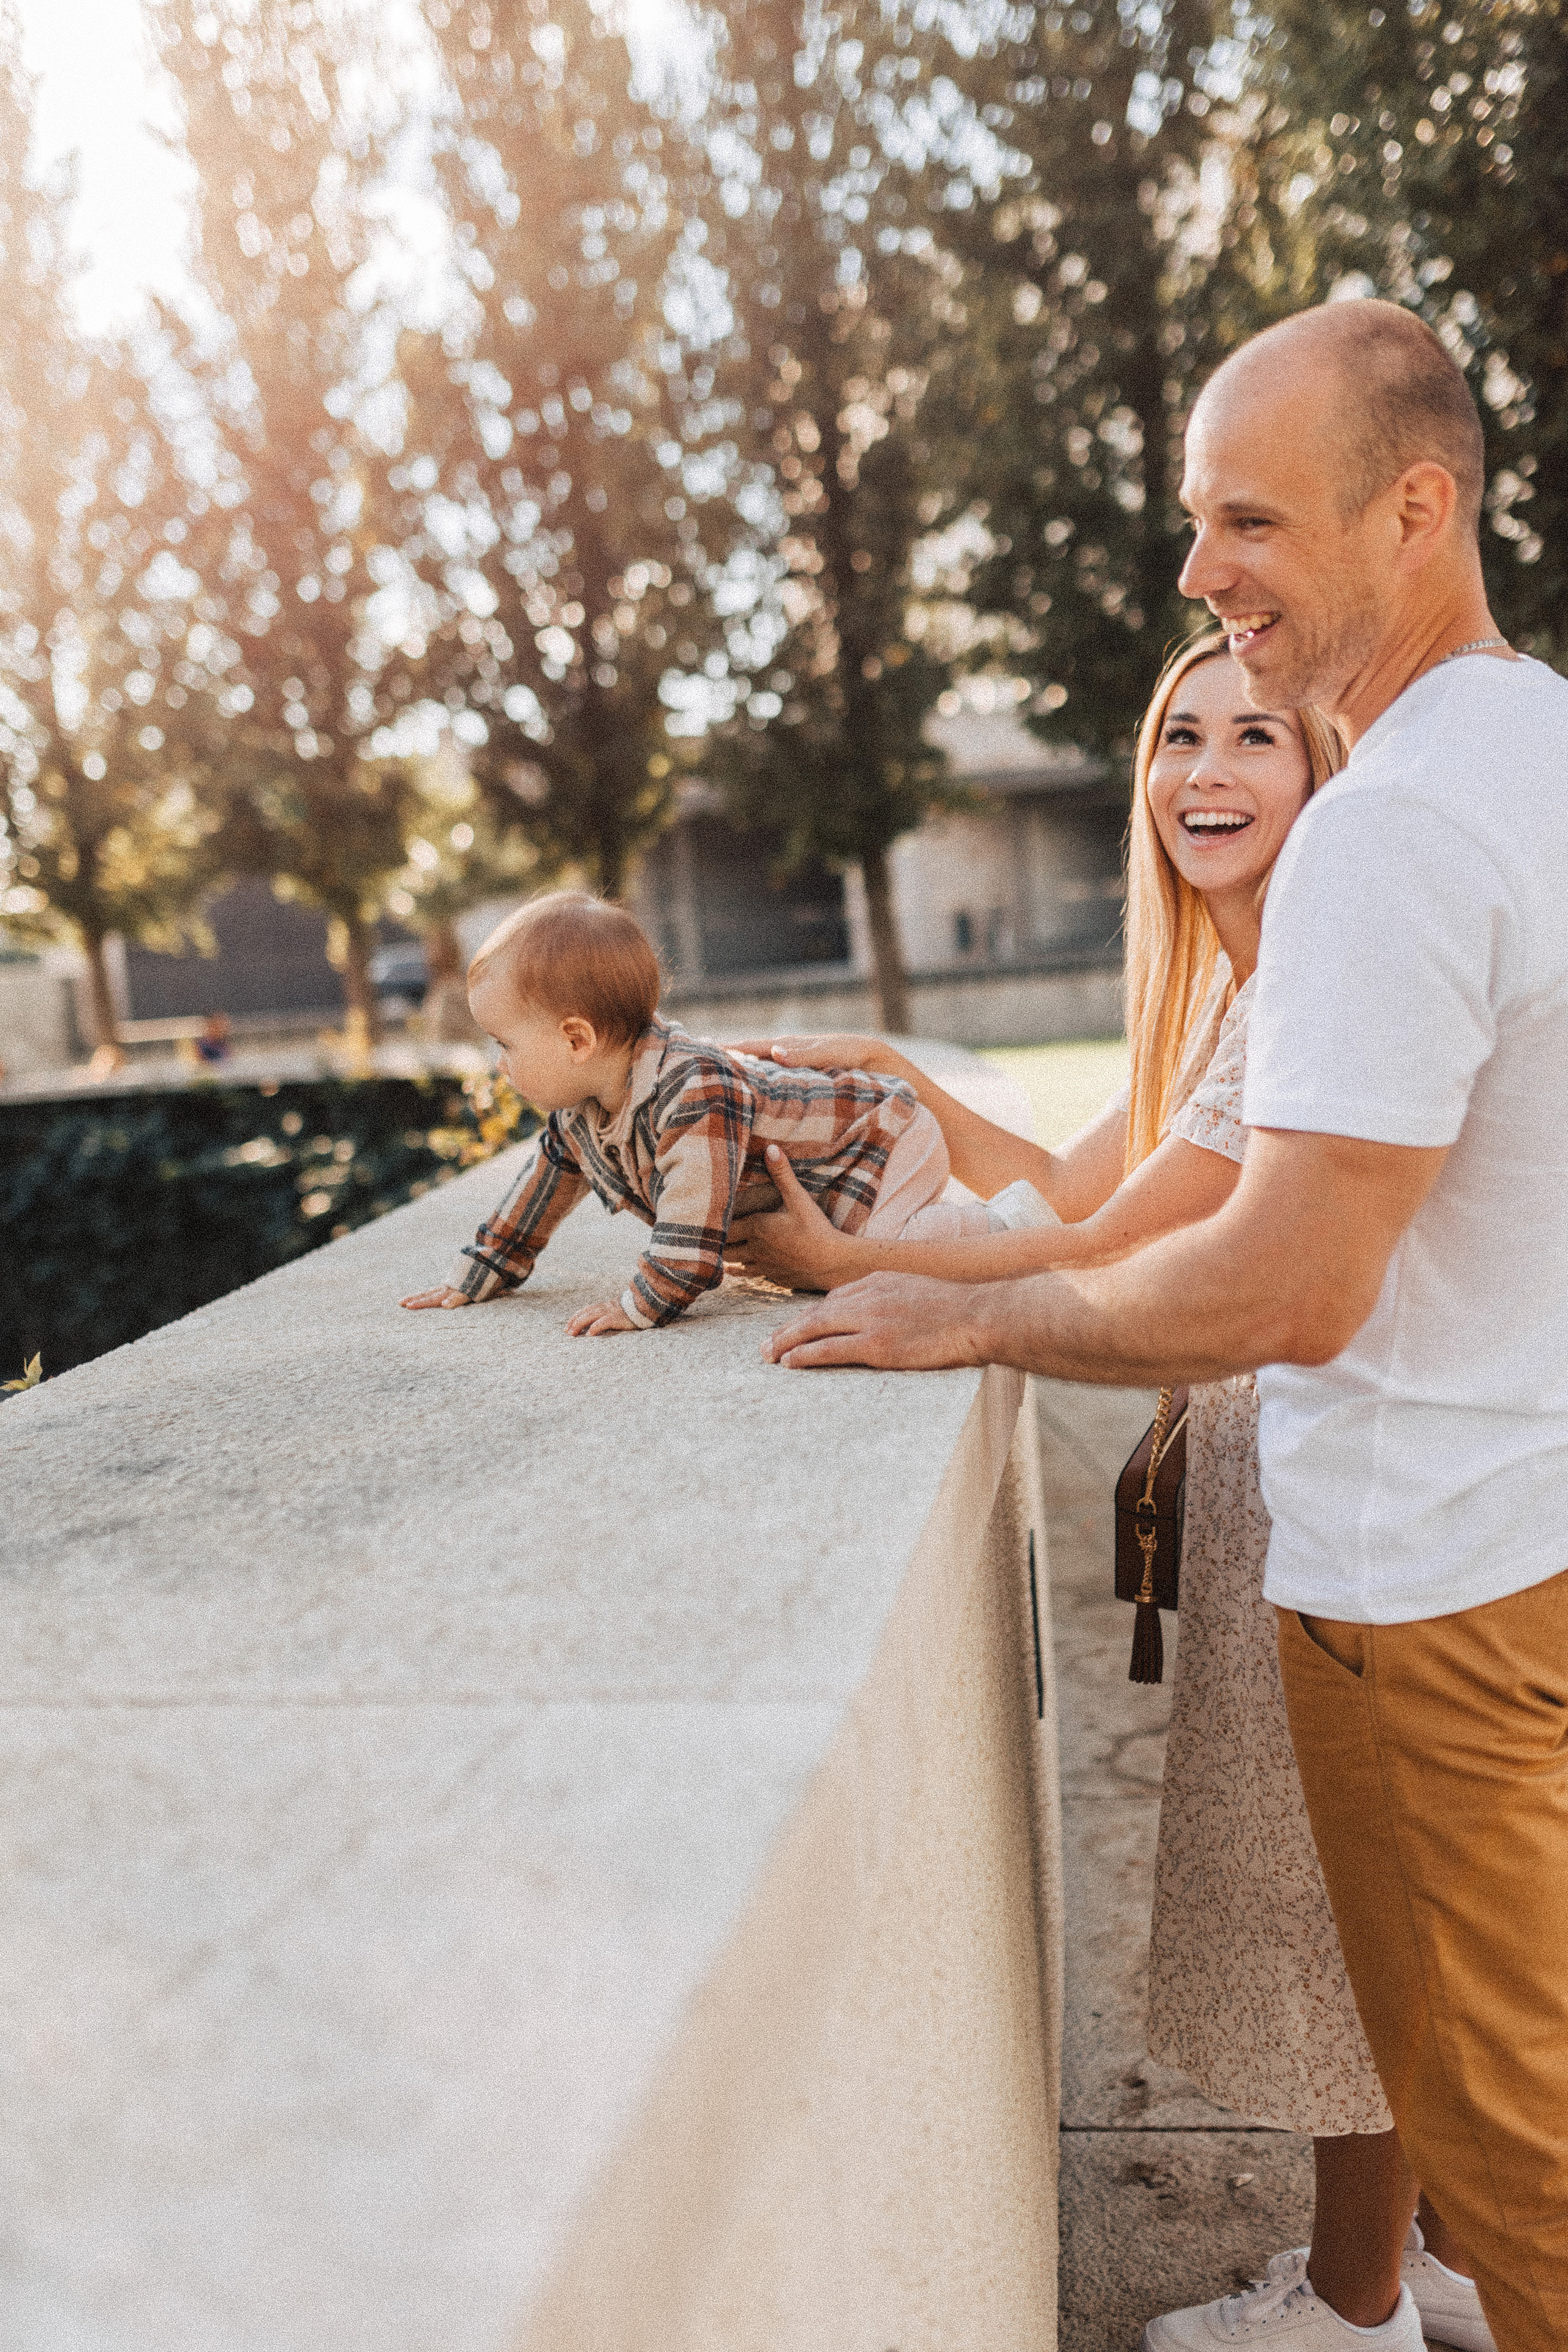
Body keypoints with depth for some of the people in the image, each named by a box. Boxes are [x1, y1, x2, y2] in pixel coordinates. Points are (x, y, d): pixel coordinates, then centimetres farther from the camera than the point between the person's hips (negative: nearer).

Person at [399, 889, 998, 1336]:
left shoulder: (694, 1093, -36)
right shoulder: (577, 1107, -5)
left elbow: (692, 1218, -38)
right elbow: (548, 1177, 11)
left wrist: (645, 1303, -29)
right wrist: (480, 1274, 15)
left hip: (885, 1142, -10)